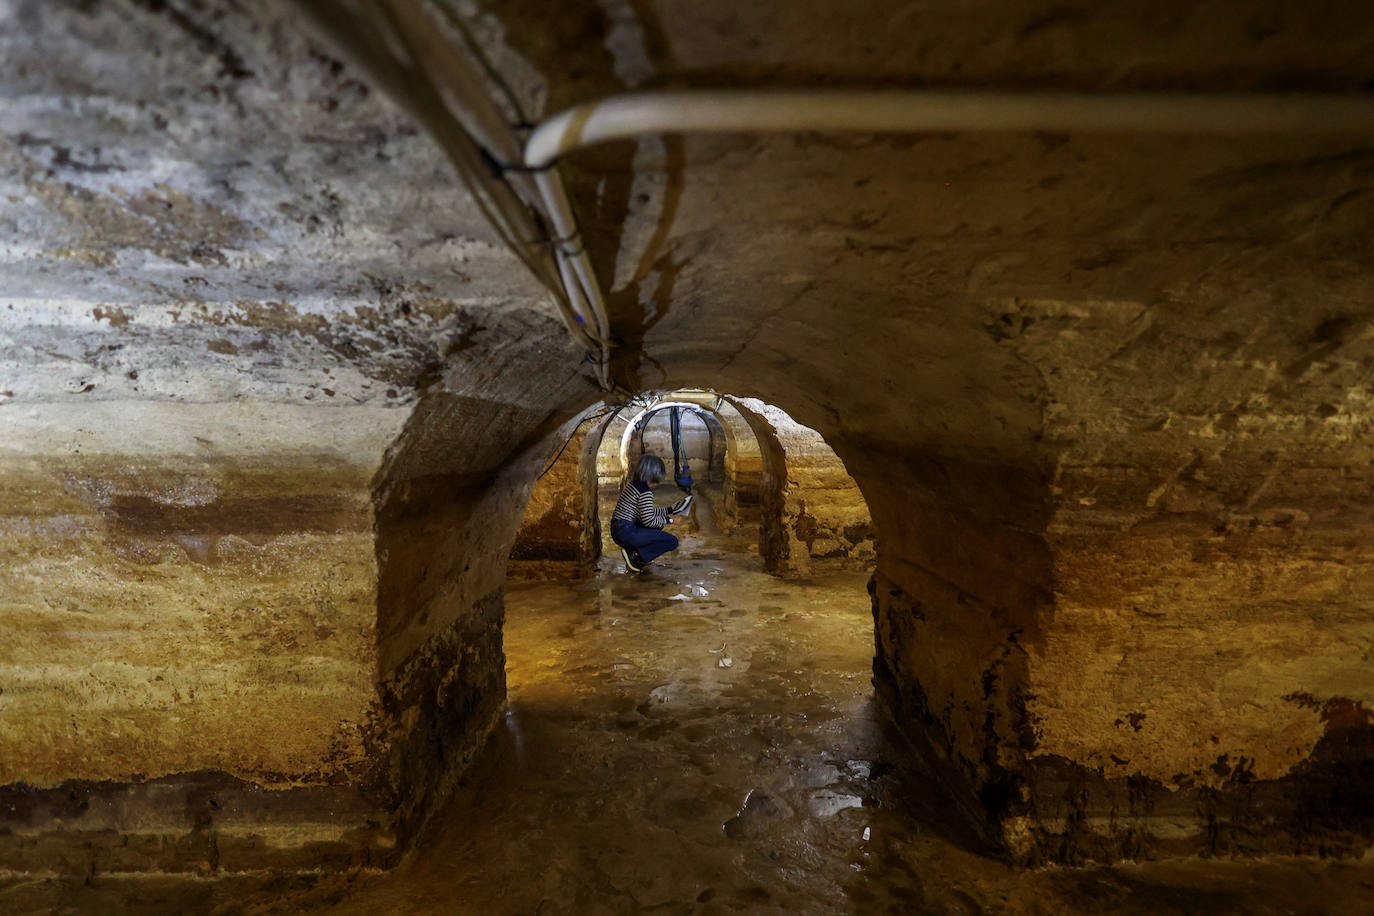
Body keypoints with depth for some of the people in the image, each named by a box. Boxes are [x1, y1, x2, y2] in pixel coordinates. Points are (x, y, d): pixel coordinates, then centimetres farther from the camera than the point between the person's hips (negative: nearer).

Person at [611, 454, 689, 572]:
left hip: (617, 529, 9)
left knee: (659, 523, 28)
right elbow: (649, 521, -15)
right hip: (626, 533, -9)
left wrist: (670, 510, 22)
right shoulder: (645, 491, -16)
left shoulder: (633, 483, 13)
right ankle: (634, 555, -7)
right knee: (672, 541, -6)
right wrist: (667, 520, 1)